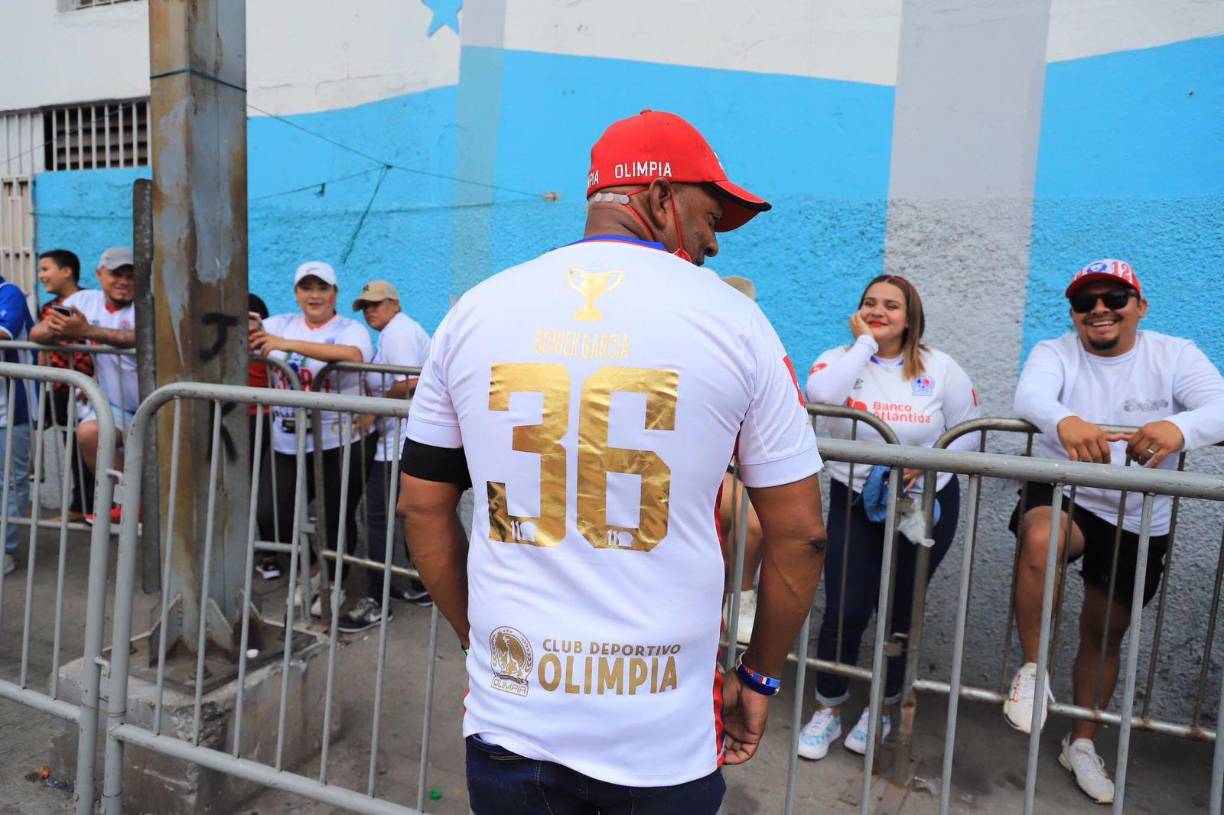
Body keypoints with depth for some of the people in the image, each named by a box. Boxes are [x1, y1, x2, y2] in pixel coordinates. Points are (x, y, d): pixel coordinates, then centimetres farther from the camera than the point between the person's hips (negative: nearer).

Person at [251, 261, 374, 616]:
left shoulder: (350, 329, -6)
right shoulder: (281, 324, 10)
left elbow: (352, 355, -28)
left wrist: (288, 344, -33)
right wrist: (248, 333, -21)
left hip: (338, 444, -4)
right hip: (288, 444, 5)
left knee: (338, 518, 8)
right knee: (272, 517, 7)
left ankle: (335, 584, 31)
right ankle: (316, 566, 33)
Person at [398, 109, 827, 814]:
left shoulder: (476, 310, 0)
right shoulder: (732, 319, -7)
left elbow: (422, 507, 6)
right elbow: (800, 533, -3)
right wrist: (760, 677, 10)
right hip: (667, 739, -1)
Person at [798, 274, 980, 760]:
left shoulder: (940, 368, -3)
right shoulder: (843, 358, -5)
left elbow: (968, 431, -2)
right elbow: (820, 393, -28)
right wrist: (864, 342, -19)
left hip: (926, 505, 1)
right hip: (854, 502, 0)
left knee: (899, 612, 11)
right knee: (845, 612, -3)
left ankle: (882, 711, 33)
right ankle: (828, 711, 19)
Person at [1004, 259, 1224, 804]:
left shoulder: (1174, 355, -4)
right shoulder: (1054, 353, -6)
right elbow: (1028, 396, -28)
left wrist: (1178, 428, -47)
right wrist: (1064, 422, -52)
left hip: (1139, 522, 2)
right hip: (1062, 497, -2)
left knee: (1105, 634, 14)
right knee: (1040, 540, -38)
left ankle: (1081, 742, 37)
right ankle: (1032, 669, -16)